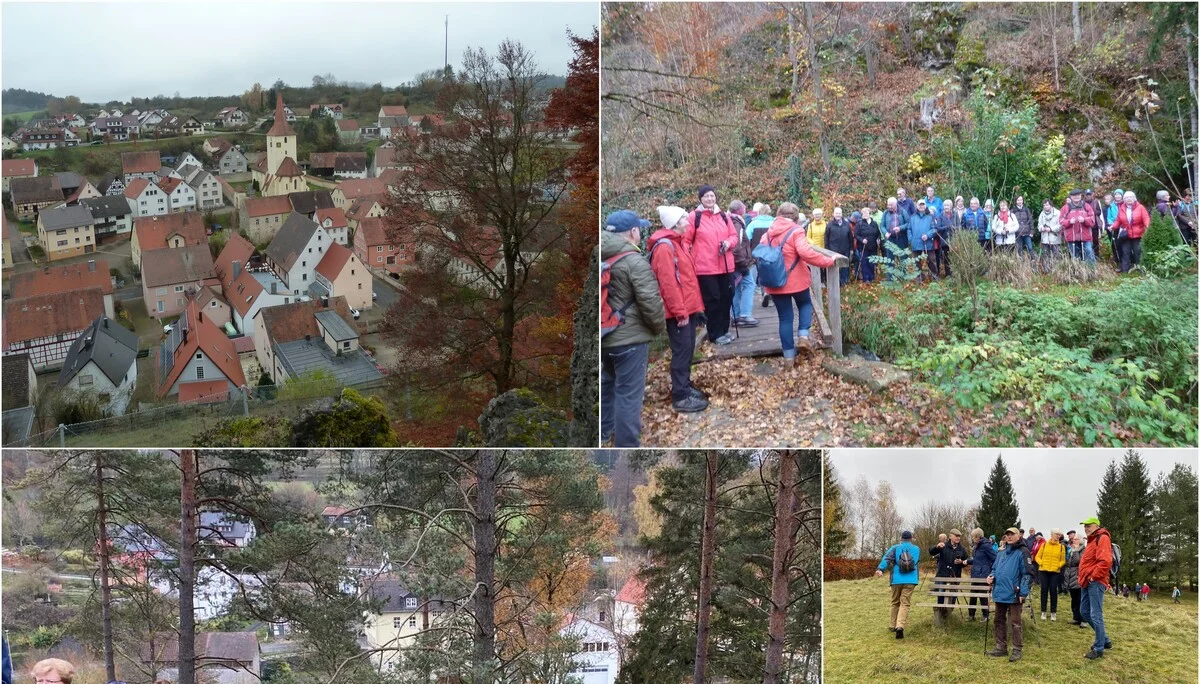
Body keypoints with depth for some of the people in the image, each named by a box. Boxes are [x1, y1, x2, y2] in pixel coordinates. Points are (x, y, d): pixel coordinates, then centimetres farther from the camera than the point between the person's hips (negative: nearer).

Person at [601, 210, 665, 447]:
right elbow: (651, 302, -19)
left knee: (607, 386, 23)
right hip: (630, 337, -8)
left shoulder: (602, 258, 6)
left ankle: (604, 432, 37)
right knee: (628, 393, -1)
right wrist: (660, 327, -2)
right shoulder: (635, 262, -18)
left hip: (604, 335, 8)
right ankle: (626, 446, 5)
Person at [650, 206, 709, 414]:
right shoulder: (664, 247, -18)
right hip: (678, 311, -10)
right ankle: (681, 397, -2)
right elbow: (668, 283, -22)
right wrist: (680, 312, -21)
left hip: (687, 308, 10)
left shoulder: (676, 242, 15)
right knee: (682, 350, -6)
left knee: (688, 349, 16)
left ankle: (685, 386, 27)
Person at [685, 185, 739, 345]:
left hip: (726, 265, 5)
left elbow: (734, 236, 16)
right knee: (712, 300, -2)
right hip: (705, 267, -5)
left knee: (726, 298, 10)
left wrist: (728, 243, -6)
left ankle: (724, 330, 24)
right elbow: (686, 240, -5)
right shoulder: (694, 217, -4)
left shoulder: (724, 216, 11)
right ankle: (715, 334, 6)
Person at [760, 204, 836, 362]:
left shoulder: (769, 233, 6)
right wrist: (828, 261, -18)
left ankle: (789, 353, 8)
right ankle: (804, 335, 4)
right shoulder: (795, 231, -12)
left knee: (785, 317, 9)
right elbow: (806, 252, -25)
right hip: (796, 280, -4)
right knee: (805, 304, 24)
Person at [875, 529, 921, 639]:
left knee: (895, 603, 18)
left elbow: (886, 558, -14)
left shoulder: (895, 548, 2)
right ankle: (900, 626, -23)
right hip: (910, 580, 0)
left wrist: (880, 569, -26)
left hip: (897, 580, 0)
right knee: (905, 604, -5)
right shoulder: (916, 549, 8)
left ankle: (893, 625, 25)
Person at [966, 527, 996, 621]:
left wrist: (992, 573, -11)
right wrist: (968, 561, 5)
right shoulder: (977, 546, 11)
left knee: (983, 595, 1)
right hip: (975, 575, 8)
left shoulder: (986, 546, -15)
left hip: (983, 575, -8)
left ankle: (985, 616, 12)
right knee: (973, 595, 11)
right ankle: (971, 614, 19)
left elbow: (995, 559, -14)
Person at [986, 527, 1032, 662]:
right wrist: (991, 577, 1)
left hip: (1014, 595, -7)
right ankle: (1001, 647, 22)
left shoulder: (1022, 552, -7)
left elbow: (1026, 574, -11)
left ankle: (1017, 649, 6)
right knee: (999, 621, 13)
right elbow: (995, 568, 23)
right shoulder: (1001, 553, 15)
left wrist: (1023, 593, -16)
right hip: (1000, 593, 7)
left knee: (1015, 623, 0)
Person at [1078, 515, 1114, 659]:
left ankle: (1099, 649, -4)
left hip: (1095, 582, -11)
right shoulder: (1092, 540, 21)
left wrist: (1094, 576, -18)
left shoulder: (1102, 538, -11)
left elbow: (1105, 561, -23)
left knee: (1096, 615, -8)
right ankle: (1104, 640, 25)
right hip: (1087, 582, 11)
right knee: (1084, 612, 15)